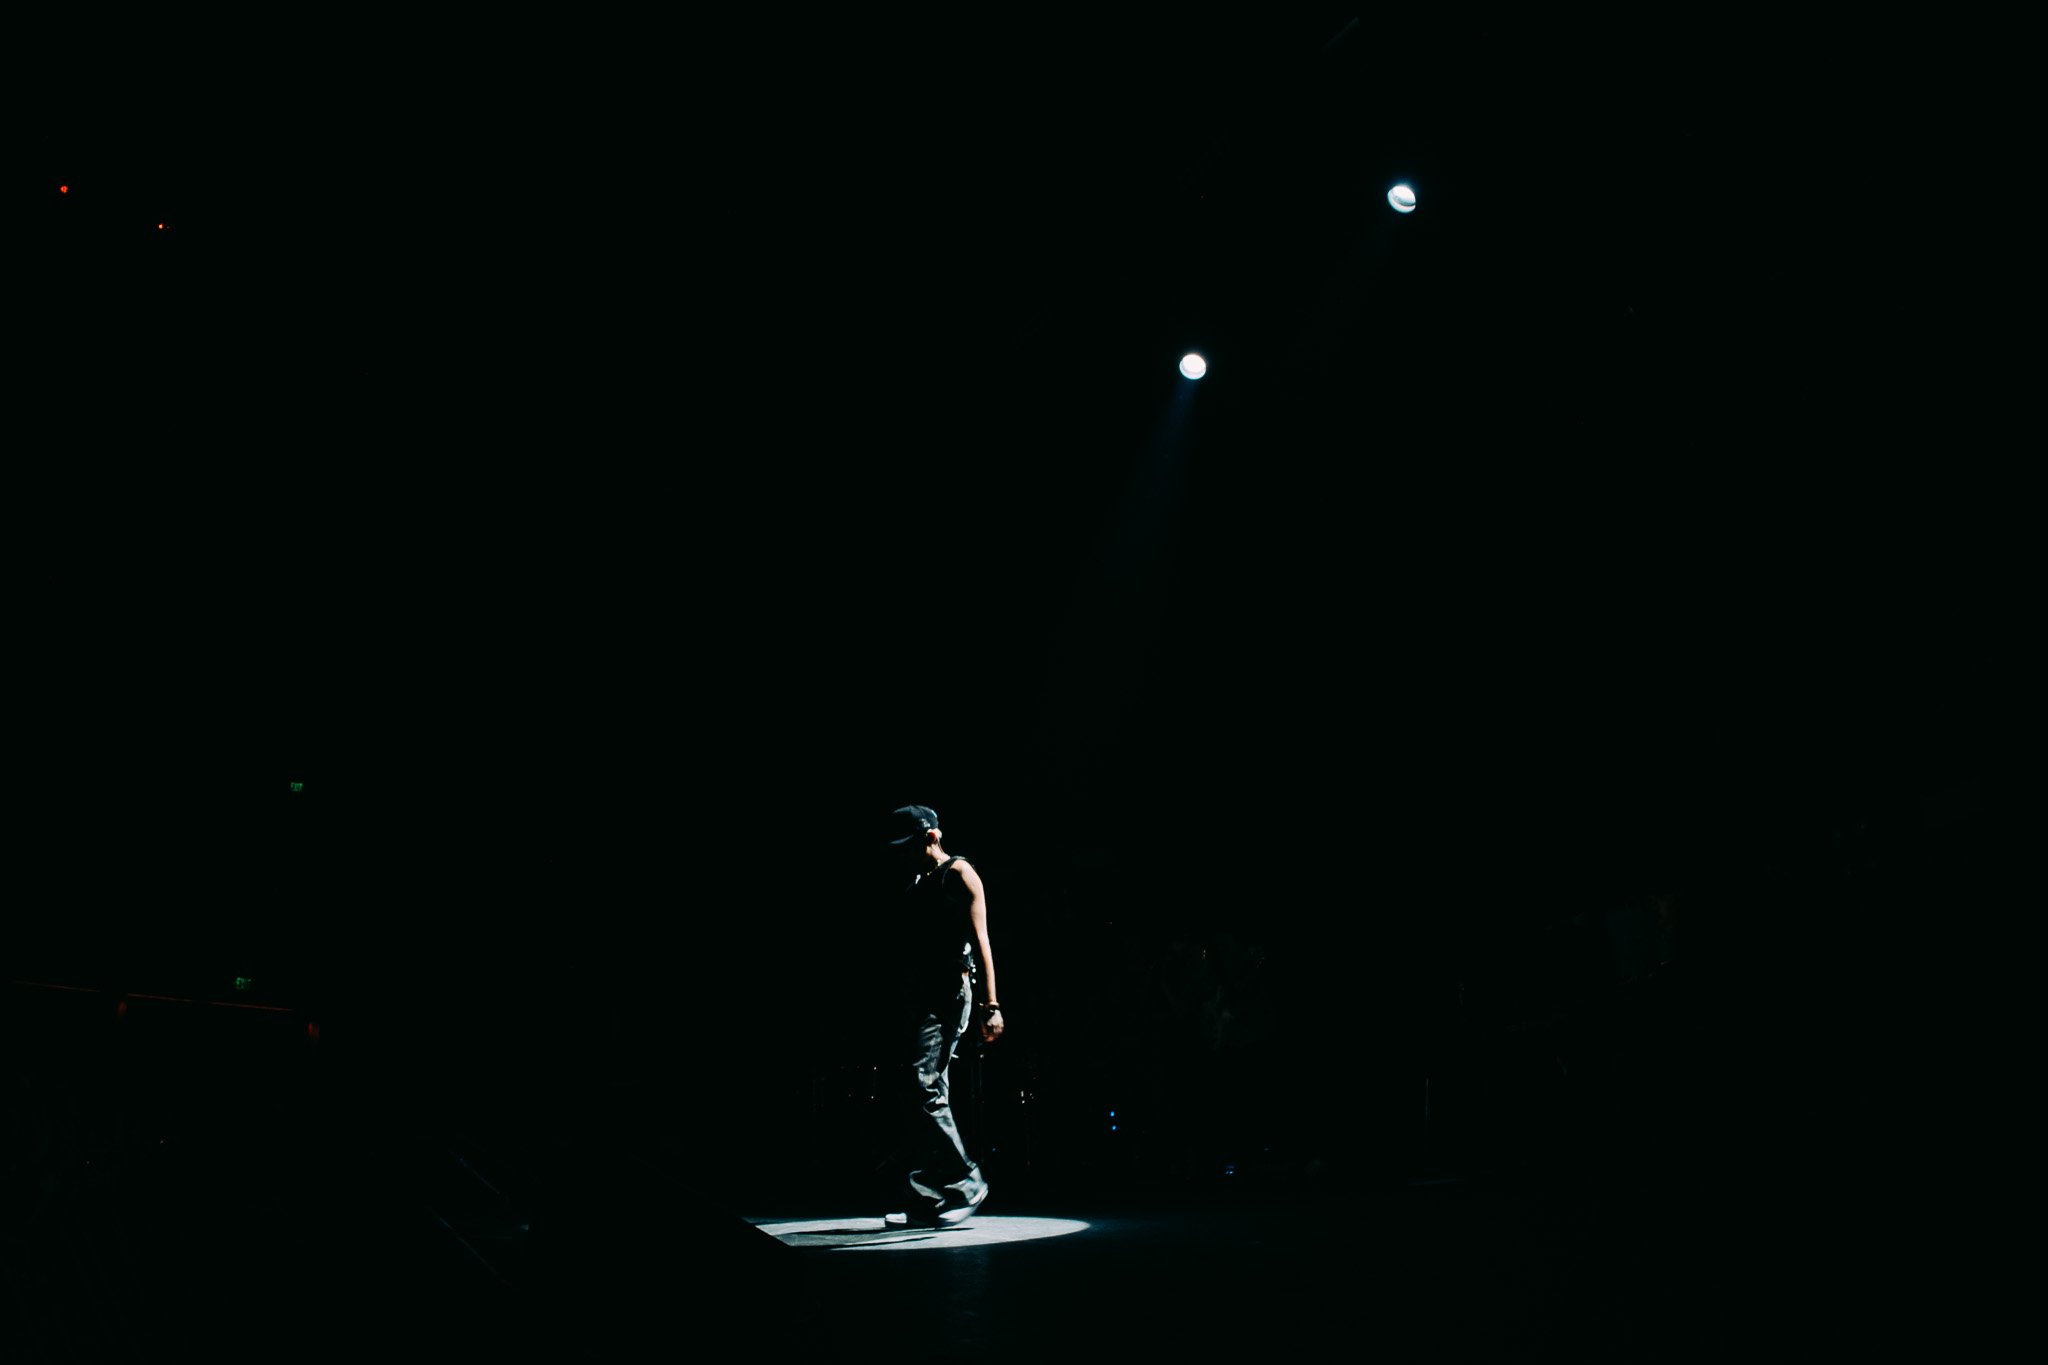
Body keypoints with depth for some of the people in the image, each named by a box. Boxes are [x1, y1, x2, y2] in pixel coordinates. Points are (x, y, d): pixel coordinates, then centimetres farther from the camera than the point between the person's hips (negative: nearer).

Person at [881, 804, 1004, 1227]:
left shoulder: (958, 875, -4)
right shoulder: (916, 885, 20)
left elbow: (980, 940, -12)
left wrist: (991, 1005, -20)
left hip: (947, 995, -9)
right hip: (919, 998, 9)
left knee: (924, 1090, -16)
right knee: (921, 1096, 7)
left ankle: (965, 1183, -6)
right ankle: (925, 1203, 10)